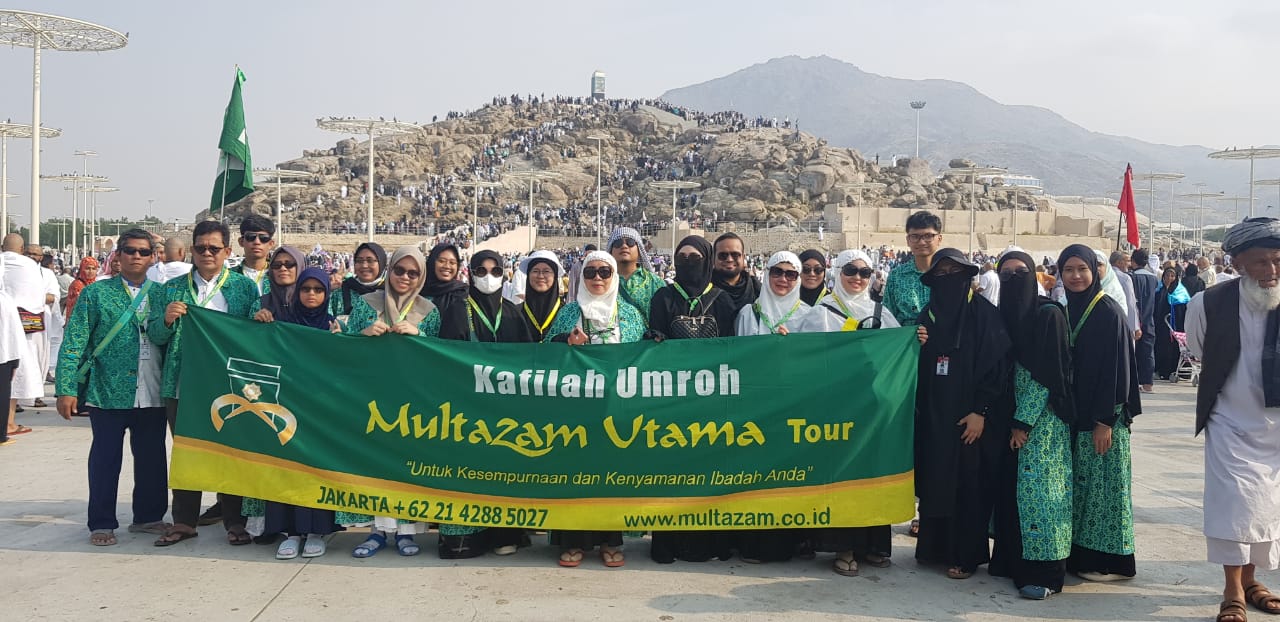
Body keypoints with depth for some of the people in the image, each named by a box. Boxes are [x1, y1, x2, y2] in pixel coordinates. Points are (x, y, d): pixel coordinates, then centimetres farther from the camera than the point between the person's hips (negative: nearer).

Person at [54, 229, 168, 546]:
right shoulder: (96, 293, 1)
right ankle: (102, 524, 17)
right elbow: (74, 344, -3)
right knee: (106, 459, 4)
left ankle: (148, 516, 25)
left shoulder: (161, 293, 10)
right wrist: (66, 389, -8)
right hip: (108, 392, -3)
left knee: (152, 457, 10)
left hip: (152, 393, 3)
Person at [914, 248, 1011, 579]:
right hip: (932, 415, 5)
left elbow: (997, 364, -10)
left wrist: (980, 411, -15)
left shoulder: (984, 313, -5)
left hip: (968, 417, -5)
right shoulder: (927, 315, 10)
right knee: (933, 482, 9)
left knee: (968, 486, 1)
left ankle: (965, 554, 10)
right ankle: (934, 545, 21)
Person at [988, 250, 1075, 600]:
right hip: (1011, 415, 6)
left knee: (1037, 488, -5)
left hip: (1041, 418, -6)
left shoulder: (1048, 314, -10)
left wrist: (1024, 421, -15)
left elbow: (1047, 375, -14)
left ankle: (1043, 571, 2)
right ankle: (1011, 559, 18)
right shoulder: (1004, 315, 9)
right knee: (1010, 486, 9)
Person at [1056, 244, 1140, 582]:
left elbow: (1117, 369, -15)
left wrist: (1105, 421, -18)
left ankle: (1111, 560, 11)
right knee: (1080, 486, 12)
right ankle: (1081, 553, 21)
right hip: (1073, 414, 7)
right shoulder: (1066, 311, 9)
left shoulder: (1109, 312, -11)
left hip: (1102, 417, -7)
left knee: (1103, 485, 0)